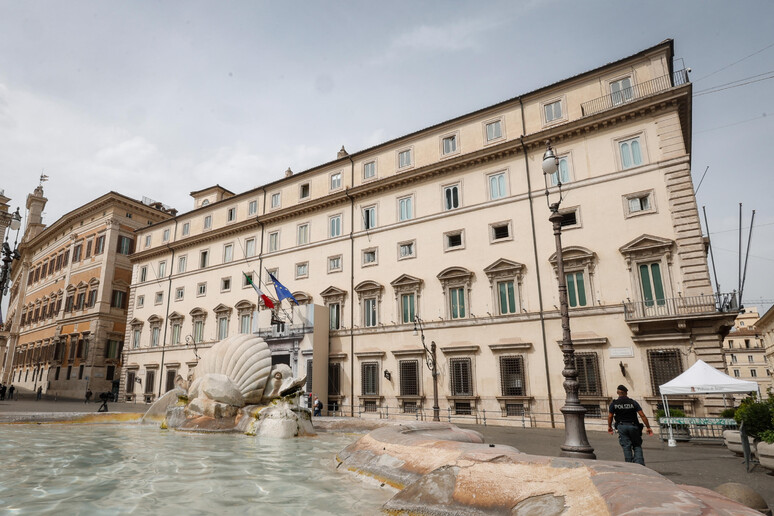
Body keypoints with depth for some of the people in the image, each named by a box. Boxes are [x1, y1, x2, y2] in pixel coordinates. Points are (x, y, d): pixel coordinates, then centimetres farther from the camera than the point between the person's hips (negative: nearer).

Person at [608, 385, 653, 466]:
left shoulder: (614, 404, 1)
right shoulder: (633, 402, 0)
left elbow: (610, 416, 5)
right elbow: (642, 415, -5)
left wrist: (609, 427, 20)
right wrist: (648, 427, 2)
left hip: (621, 426, 0)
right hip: (633, 426, 0)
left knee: (626, 447, 4)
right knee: (637, 446, 9)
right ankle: (640, 464, -5)